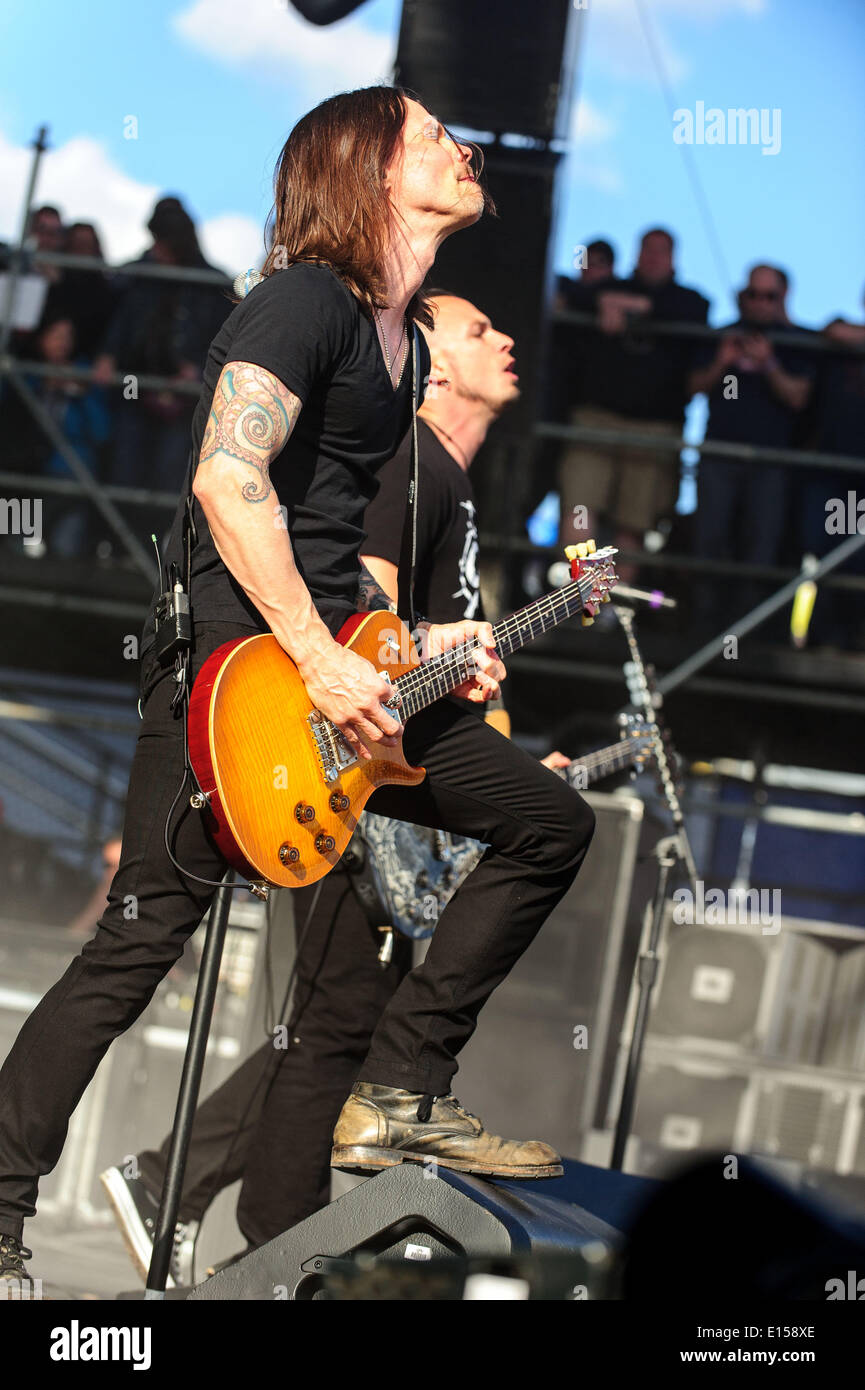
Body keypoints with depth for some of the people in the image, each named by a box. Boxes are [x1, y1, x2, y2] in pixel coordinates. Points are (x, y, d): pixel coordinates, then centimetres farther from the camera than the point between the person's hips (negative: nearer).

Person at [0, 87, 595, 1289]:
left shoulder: (401, 339, 19)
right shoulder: (306, 299, -10)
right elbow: (228, 480, -23)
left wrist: (414, 643, 13)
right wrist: (324, 663, -23)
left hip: (333, 653, 9)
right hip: (228, 658, -9)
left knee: (553, 821, 8)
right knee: (144, 937, -11)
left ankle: (400, 1095, 10)